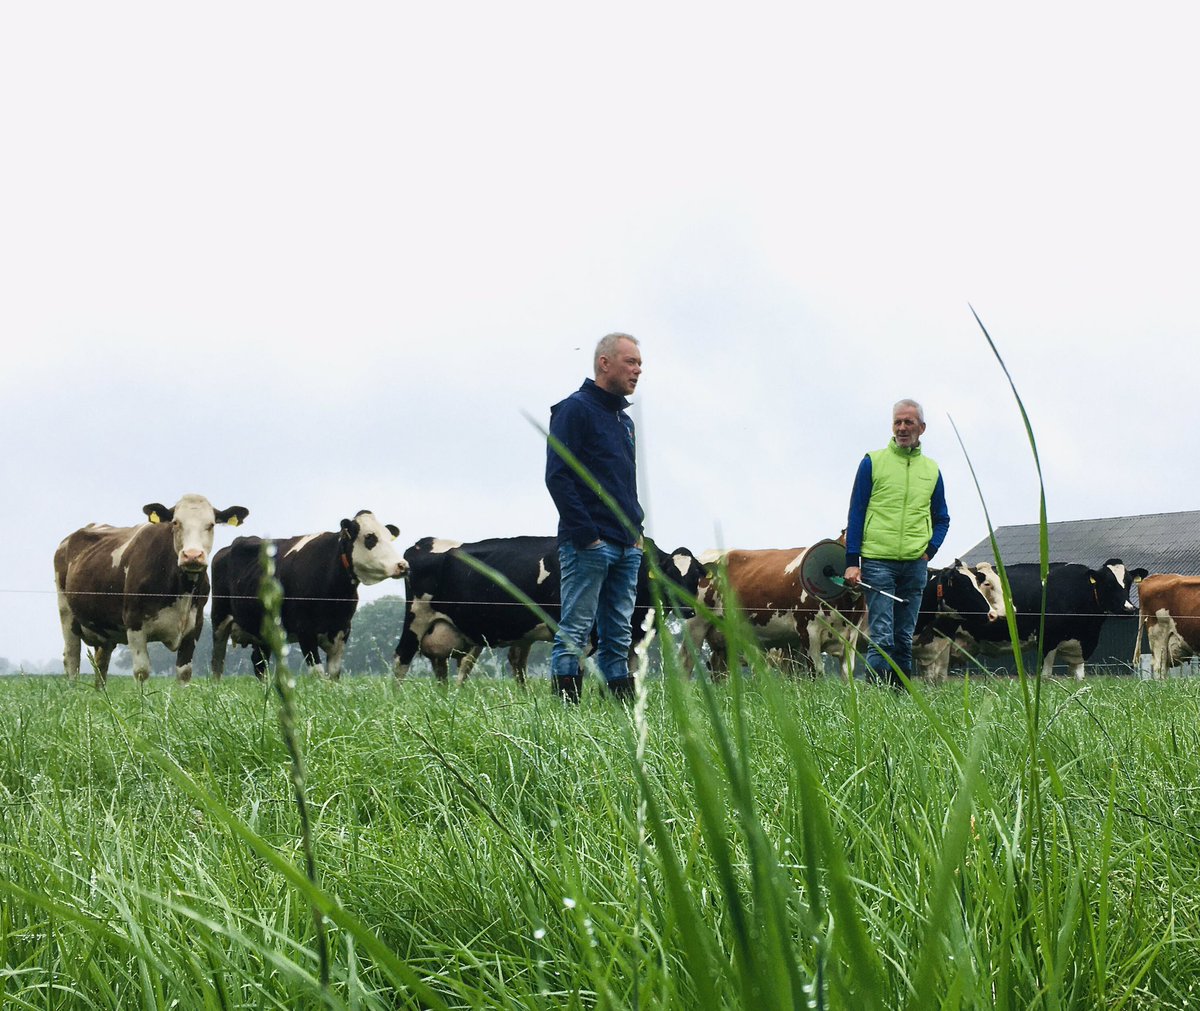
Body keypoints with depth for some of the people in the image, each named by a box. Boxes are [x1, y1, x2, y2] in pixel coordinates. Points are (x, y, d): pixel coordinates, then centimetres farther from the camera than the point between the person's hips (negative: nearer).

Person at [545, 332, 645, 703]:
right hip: (588, 544, -8)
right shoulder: (575, 409, -5)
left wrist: (636, 529, 12)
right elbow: (557, 477, -13)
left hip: (626, 547, 8)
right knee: (574, 632, -7)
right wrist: (585, 533, -18)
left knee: (618, 637, 8)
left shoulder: (624, 421, 21)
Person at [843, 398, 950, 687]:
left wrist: (929, 551, 4)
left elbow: (941, 519, 21)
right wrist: (852, 562, -6)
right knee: (881, 639, -10)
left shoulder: (931, 469, 13)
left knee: (904, 640, 7)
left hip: (915, 566, 4)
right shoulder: (873, 462, 3)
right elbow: (856, 513, 2)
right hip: (878, 562, -4)